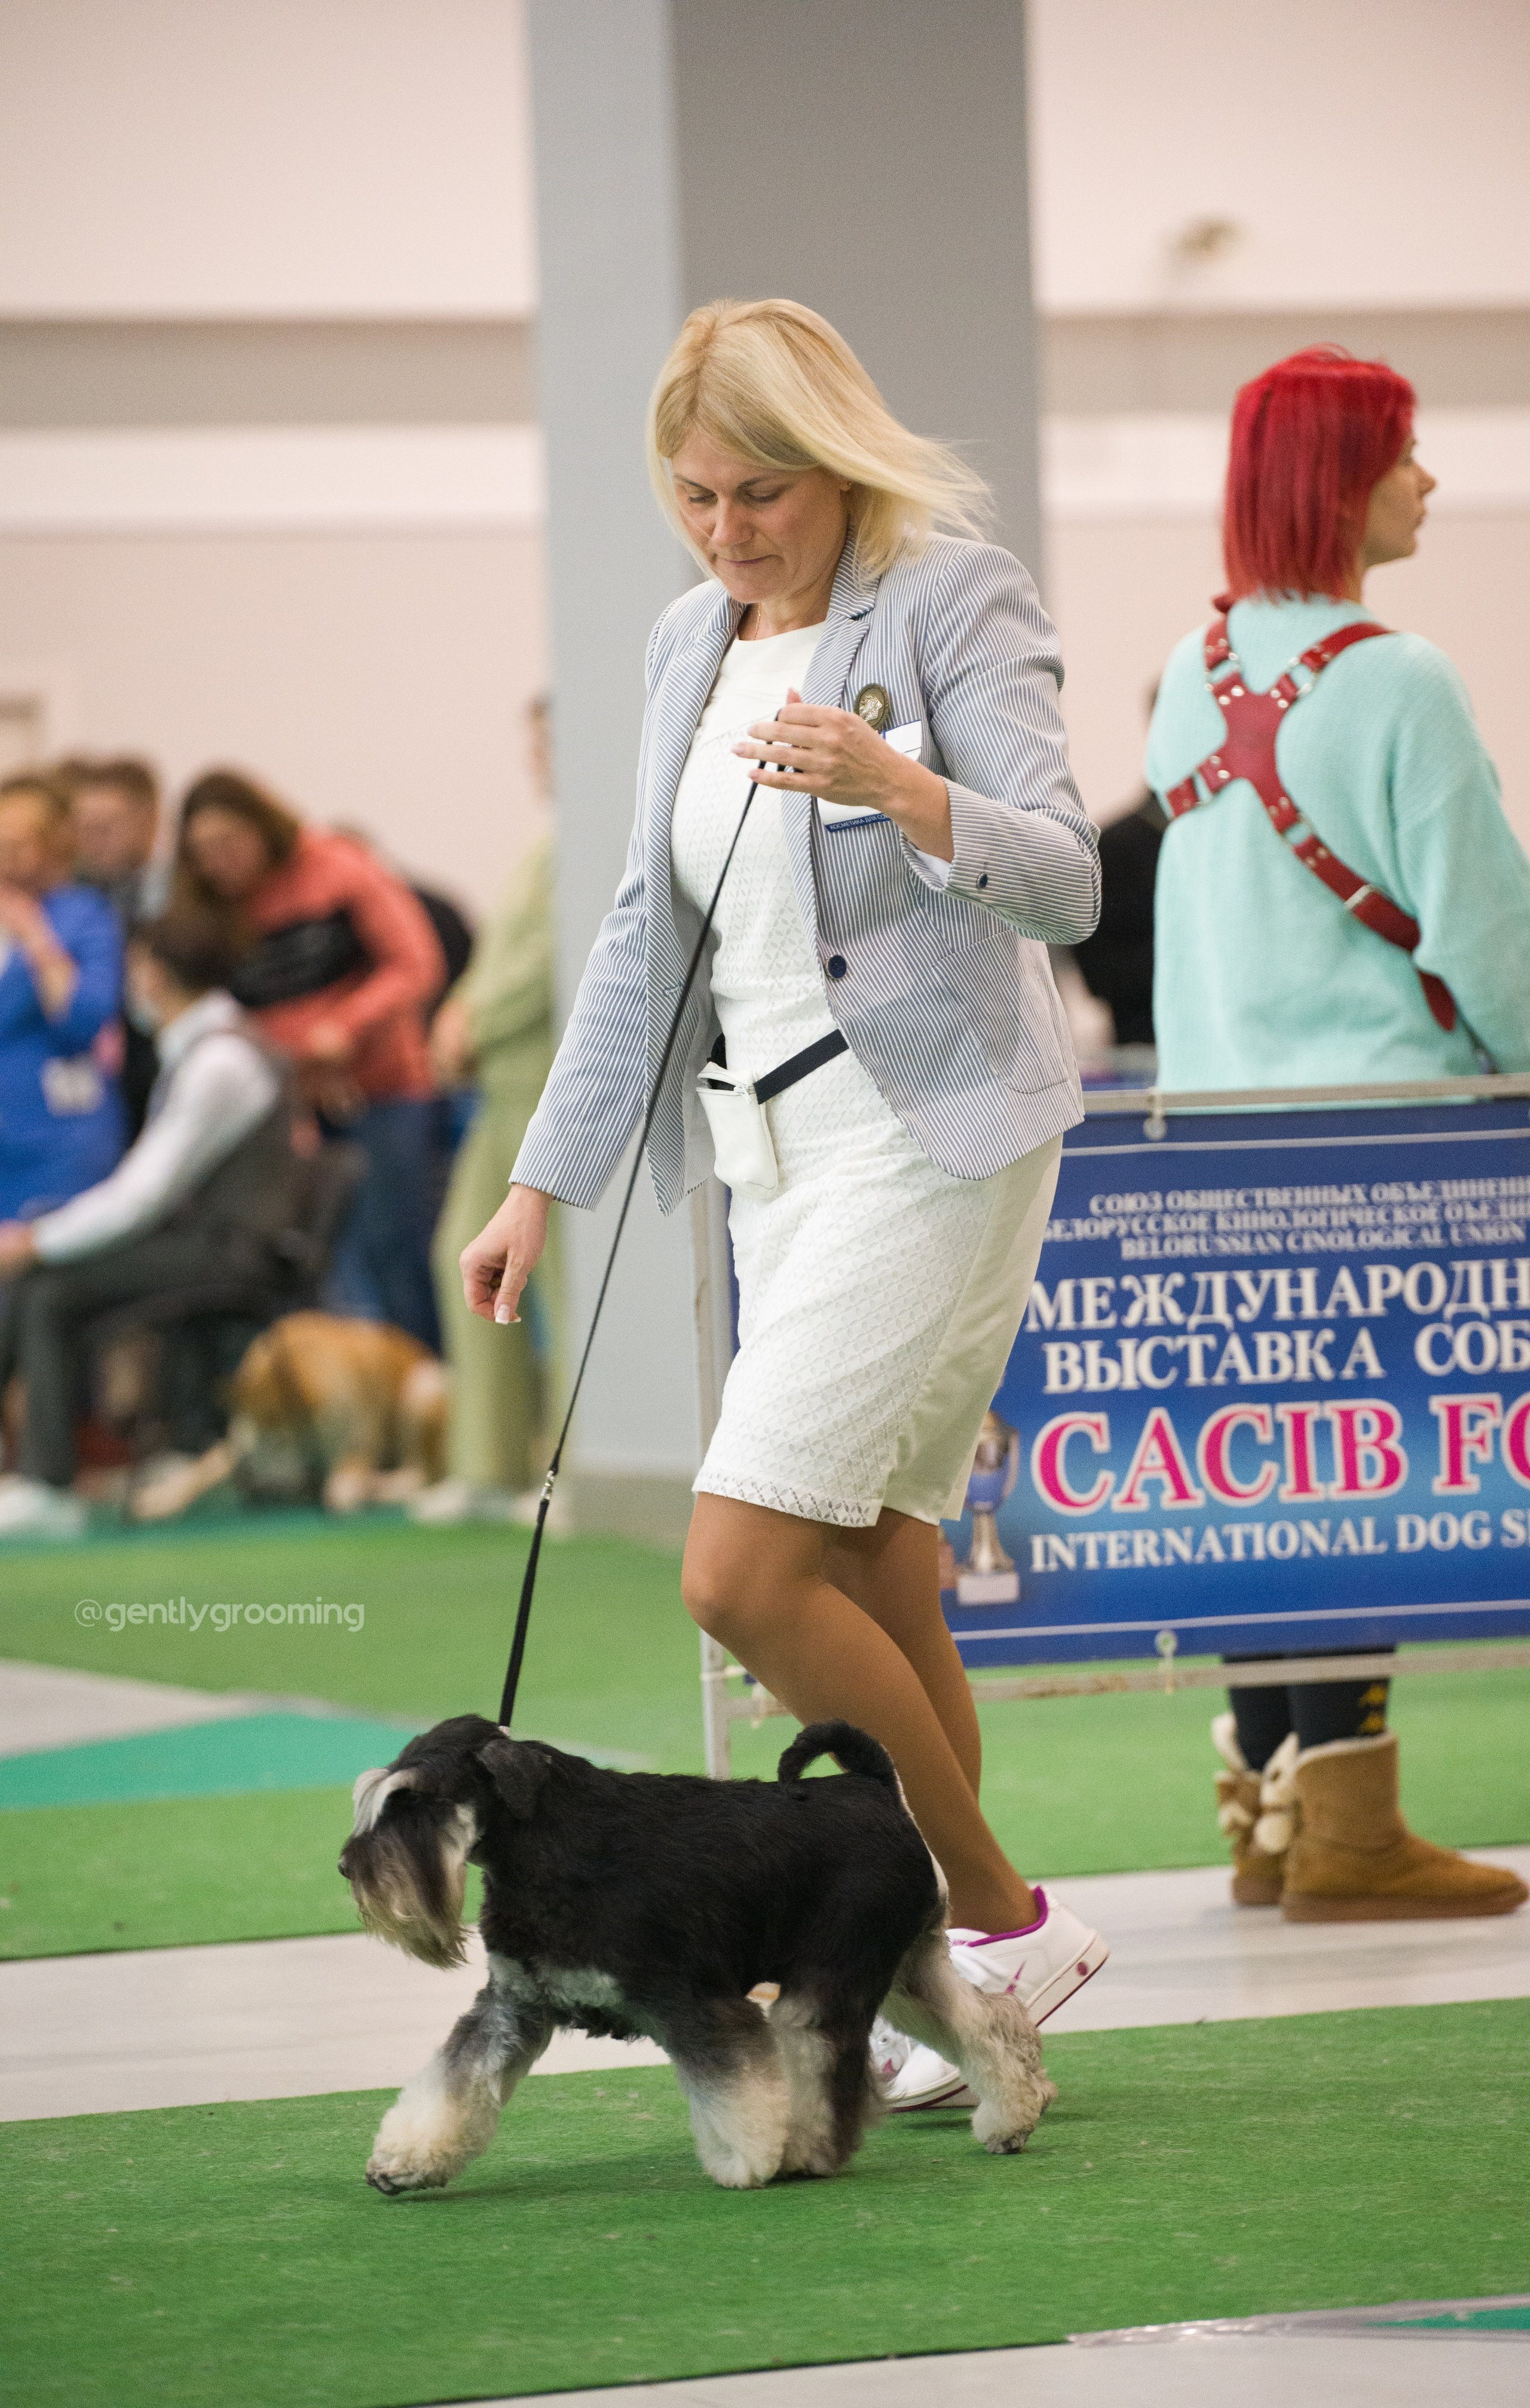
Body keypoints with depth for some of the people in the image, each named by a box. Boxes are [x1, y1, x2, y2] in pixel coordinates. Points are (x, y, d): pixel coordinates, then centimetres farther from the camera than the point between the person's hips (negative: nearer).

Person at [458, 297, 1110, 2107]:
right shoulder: (691, 648, 12)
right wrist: (545, 1181, 12)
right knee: (878, 1592, 8)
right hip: (780, 1151, 8)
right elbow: (644, 936, 17)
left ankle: (1003, 1923, -3)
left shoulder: (957, 604, -9)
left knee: (742, 1571, -16)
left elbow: (1064, 885, -17)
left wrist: (897, 786, -35)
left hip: (934, 1139, -7)